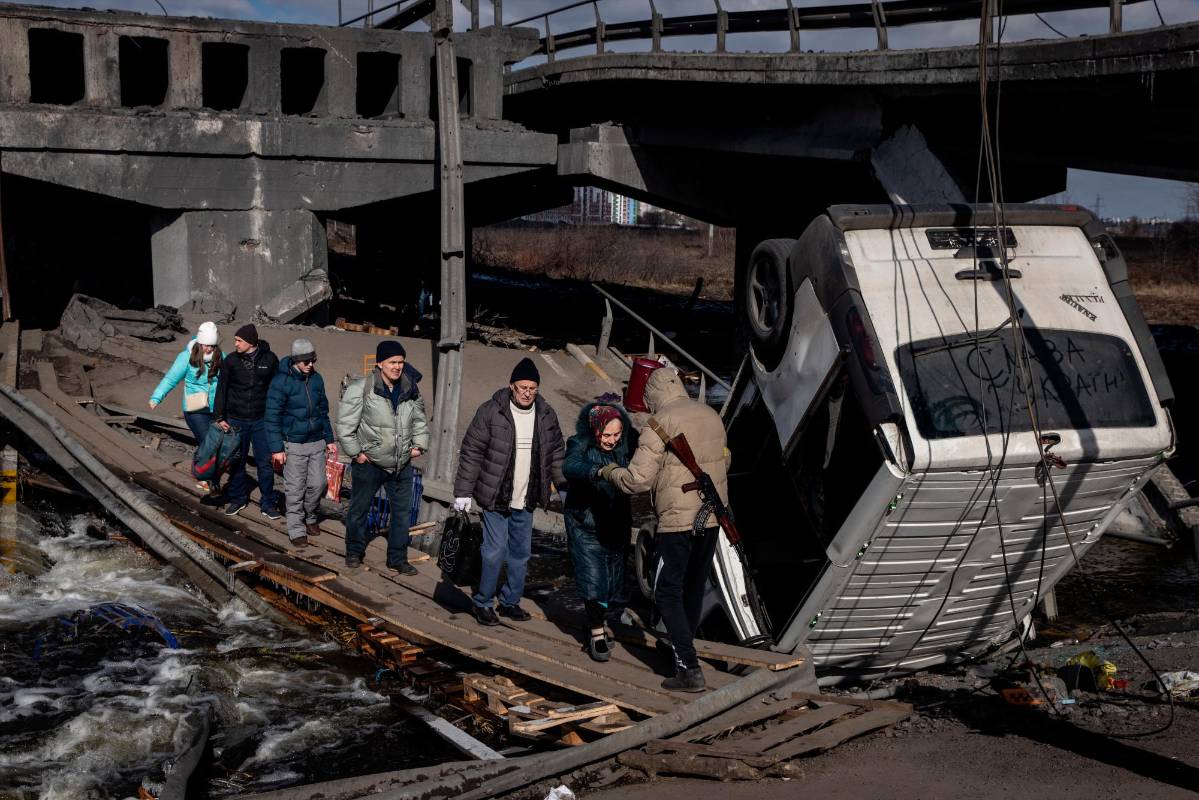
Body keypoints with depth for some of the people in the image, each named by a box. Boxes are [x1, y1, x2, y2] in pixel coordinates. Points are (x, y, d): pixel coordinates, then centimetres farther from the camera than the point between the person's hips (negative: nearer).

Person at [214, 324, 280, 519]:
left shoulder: (269, 359, -4)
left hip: (261, 420, -1)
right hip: (236, 420, 1)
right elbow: (222, 389, 2)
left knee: (265, 463, 1)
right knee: (237, 462, 12)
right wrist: (219, 417, -1)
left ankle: (268, 503, 12)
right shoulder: (231, 360, -3)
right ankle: (238, 499, 28)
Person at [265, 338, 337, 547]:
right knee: (295, 489, 0)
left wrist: (329, 439, 15)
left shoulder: (316, 379, 5)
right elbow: (272, 418, -11)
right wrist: (276, 448, -14)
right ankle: (297, 530, 11)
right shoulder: (281, 382, -12)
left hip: (317, 443, 5)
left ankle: (309, 518, 30)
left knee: (318, 484, 7)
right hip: (294, 445, -5)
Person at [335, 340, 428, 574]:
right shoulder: (361, 389, -17)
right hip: (369, 463, -4)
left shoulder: (410, 390, 0)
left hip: (402, 465, 4)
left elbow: (420, 420, 17)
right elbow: (345, 424, -12)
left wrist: (420, 444, 5)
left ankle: (398, 558, 23)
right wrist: (355, 452, -11)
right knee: (359, 509, 12)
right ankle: (354, 551, 33)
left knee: (402, 511, 9)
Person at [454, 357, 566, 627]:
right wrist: (463, 491, -11)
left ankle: (511, 602, 26)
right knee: (495, 552, -5)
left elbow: (557, 453, 15)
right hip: (495, 498, -5)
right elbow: (471, 451, -8)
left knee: (521, 553, 11)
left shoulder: (546, 415, 3)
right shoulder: (491, 411, -11)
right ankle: (483, 603, 11)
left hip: (525, 502, 5)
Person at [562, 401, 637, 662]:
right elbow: (570, 468, -38)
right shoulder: (580, 445, -17)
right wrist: (598, 471, -56)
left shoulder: (627, 444, -6)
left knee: (613, 578, 12)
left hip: (616, 523, 4)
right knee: (594, 579, -10)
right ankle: (597, 634, 1)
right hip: (585, 523, -4)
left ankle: (597, 622, 33)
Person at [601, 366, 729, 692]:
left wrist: (610, 471, 2)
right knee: (694, 588, 20)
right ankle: (682, 647, 37)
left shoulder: (659, 424, -13)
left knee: (668, 592, 2)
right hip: (712, 517, 7)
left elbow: (637, 480, -16)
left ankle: (689, 668, -5)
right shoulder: (712, 417, 7)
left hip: (677, 521, -7)